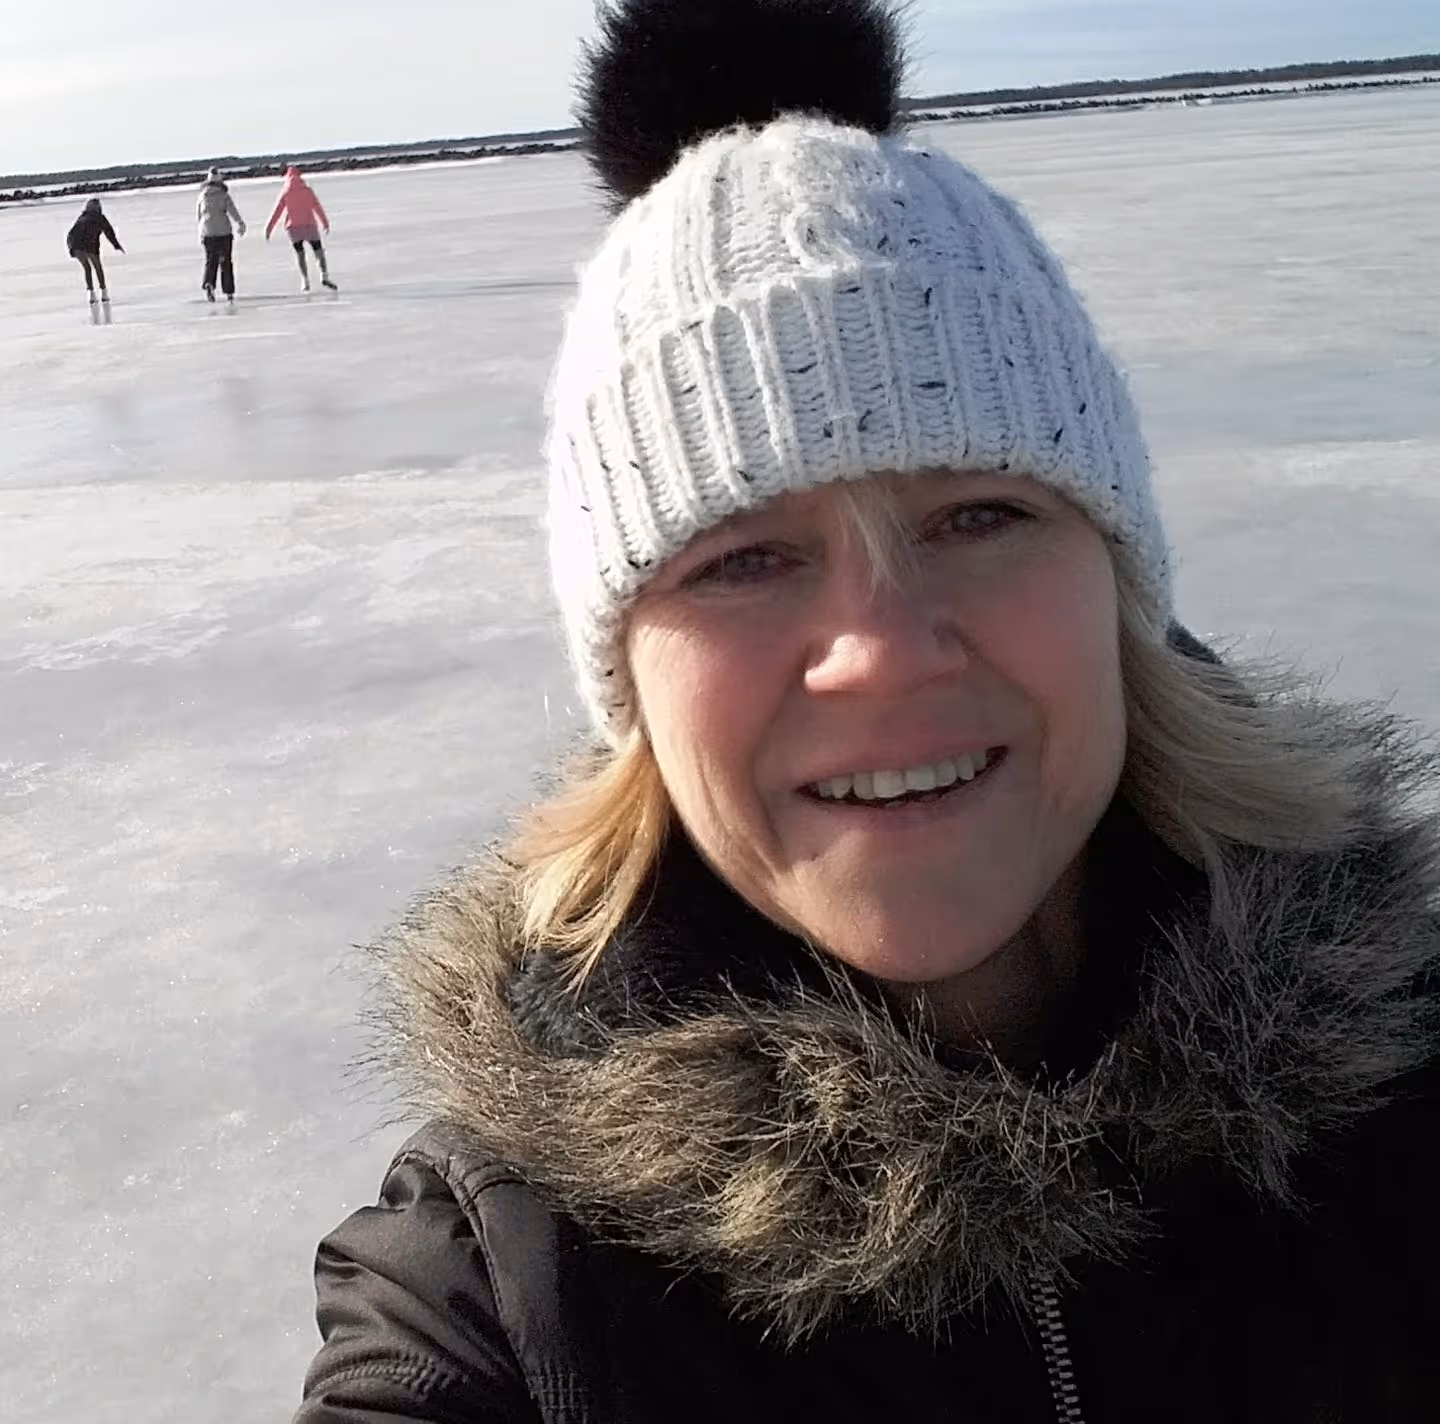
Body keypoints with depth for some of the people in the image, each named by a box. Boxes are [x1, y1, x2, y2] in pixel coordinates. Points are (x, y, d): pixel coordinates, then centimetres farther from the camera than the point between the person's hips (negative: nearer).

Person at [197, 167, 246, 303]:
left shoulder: (202, 196, 7)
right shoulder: (224, 195, -2)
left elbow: (199, 215, 16)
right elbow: (232, 210, -17)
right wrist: (240, 224, -27)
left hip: (207, 233, 2)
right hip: (224, 232, -2)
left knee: (210, 261, 8)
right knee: (226, 262, 7)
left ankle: (208, 284, -18)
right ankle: (228, 292, 7)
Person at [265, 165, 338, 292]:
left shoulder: (285, 193, 5)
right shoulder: (307, 190, 5)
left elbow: (276, 212, 2)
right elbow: (317, 208, 2)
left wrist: (268, 229, 3)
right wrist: (325, 223, 8)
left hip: (293, 228, 1)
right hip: (309, 225, -1)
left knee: (300, 254, 10)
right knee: (319, 251, 4)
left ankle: (305, 282, -3)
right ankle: (324, 276, -17)